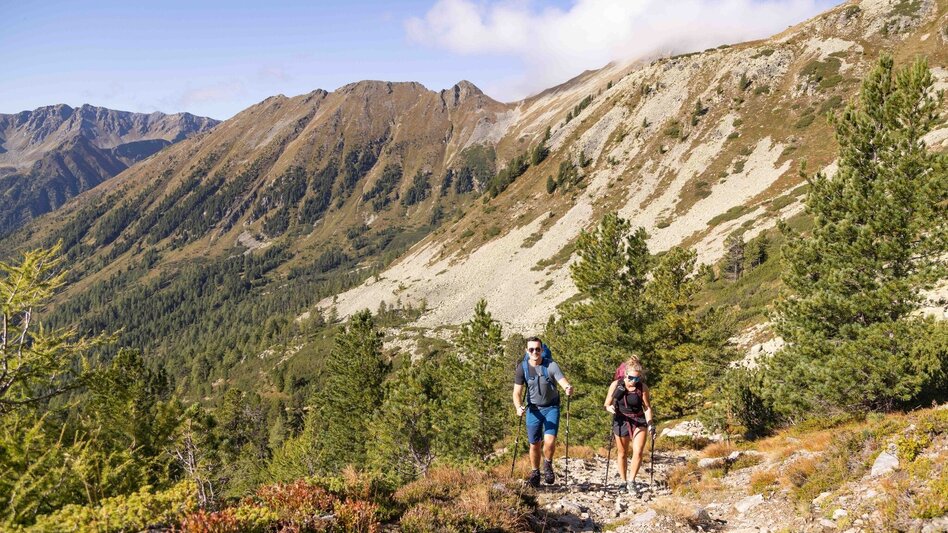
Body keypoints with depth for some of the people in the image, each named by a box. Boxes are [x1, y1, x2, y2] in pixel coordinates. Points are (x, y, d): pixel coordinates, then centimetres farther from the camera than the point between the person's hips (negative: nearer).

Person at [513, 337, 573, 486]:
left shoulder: (551, 366, -14)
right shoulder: (522, 368, -8)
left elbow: (563, 382, -22)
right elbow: (517, 392, -8)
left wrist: (568, 388, -47)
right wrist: (518, 407, -28)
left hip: (551, 408, -2)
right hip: (533, 409, 2)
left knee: (549, 441, -15)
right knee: (534, 444, 8)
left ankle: (548, 464, 15)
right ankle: (535, 472, 31)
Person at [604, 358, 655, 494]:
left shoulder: (643, 387, -13)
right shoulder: (616, 385, -12)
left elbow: (647, 407, -3)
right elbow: (607, 404, -3)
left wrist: (650, 424, -14)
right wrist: (610, 408, -25)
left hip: (638, 421, 0)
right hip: (621, 422, 0)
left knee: (638, 452, -14)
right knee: (622, 454, 10)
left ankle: (632, 481, 2)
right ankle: (623, 482, 27)